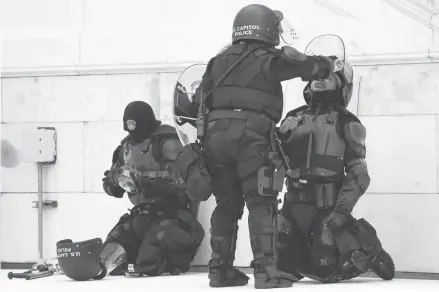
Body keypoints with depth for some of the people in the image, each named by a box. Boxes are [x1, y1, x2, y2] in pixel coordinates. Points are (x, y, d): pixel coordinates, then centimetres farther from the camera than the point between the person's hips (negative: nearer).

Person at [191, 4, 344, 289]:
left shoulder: (219, 61, 19)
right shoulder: (269, 60, 3)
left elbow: (199, 100, 20)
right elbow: (307, 66, 8)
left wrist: (204, 135, 27)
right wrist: (327, 64, 28)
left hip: (216, 134, 6)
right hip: (251, 135, -6)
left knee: (227, 204, 15)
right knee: (262, 204, -3)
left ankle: (221, 269, 17)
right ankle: (265, 270, -11)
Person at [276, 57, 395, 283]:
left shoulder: (346, 122, 0)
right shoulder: (294, 118, 13)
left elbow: (358, 175, -5)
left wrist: (342, 210, -17)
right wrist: (280, 136, -7)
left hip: (328, 206, -5)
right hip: (295, 203, 5)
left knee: (326, 269, -14)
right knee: (282, 262, -3)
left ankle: (367, 249, 16)